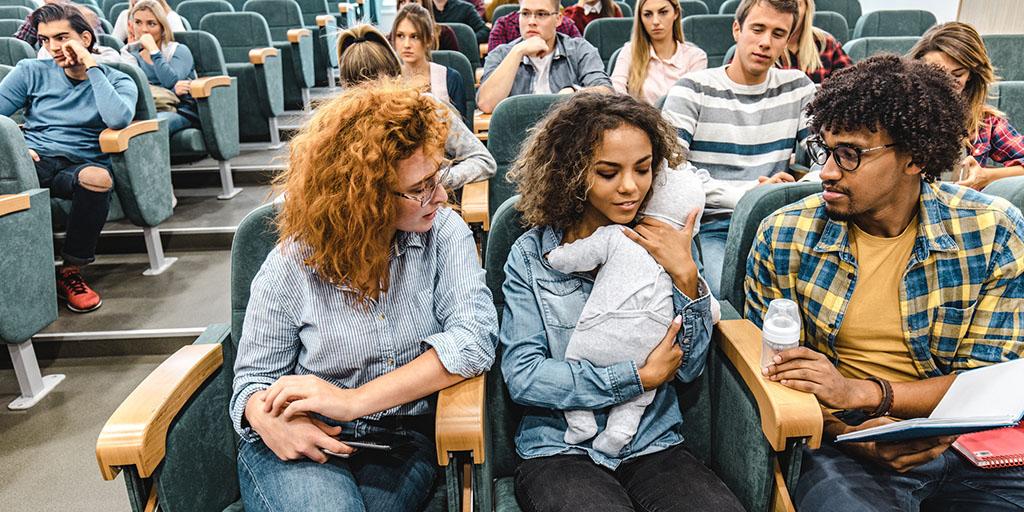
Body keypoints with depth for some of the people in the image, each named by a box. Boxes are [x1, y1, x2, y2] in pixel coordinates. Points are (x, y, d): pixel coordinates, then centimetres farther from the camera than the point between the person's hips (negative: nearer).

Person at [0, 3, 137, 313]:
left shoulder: (117, 81, 9)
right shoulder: (32, 72, 15)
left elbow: (119, 119, -14)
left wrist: (92, 67, -7)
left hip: (82, 165, -1)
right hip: (34, 161, 1)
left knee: (97, 178, -39)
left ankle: (71, 272, -19)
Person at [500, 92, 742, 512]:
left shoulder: (665, 244, 4)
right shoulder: (533, 255, -4)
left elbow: (688, 368, 2)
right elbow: (521, 378, -11)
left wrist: (686, 277, -12)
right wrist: (639, 378, -11)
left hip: (653, 444, 3)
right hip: (560, 450, -2)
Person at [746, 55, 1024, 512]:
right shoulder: (783, 238, -7)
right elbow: (770, 371, 0)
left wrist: (861, 392, -20)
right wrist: (851, 434, -18)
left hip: (971, 441, 3)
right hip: (844, 440, -2)